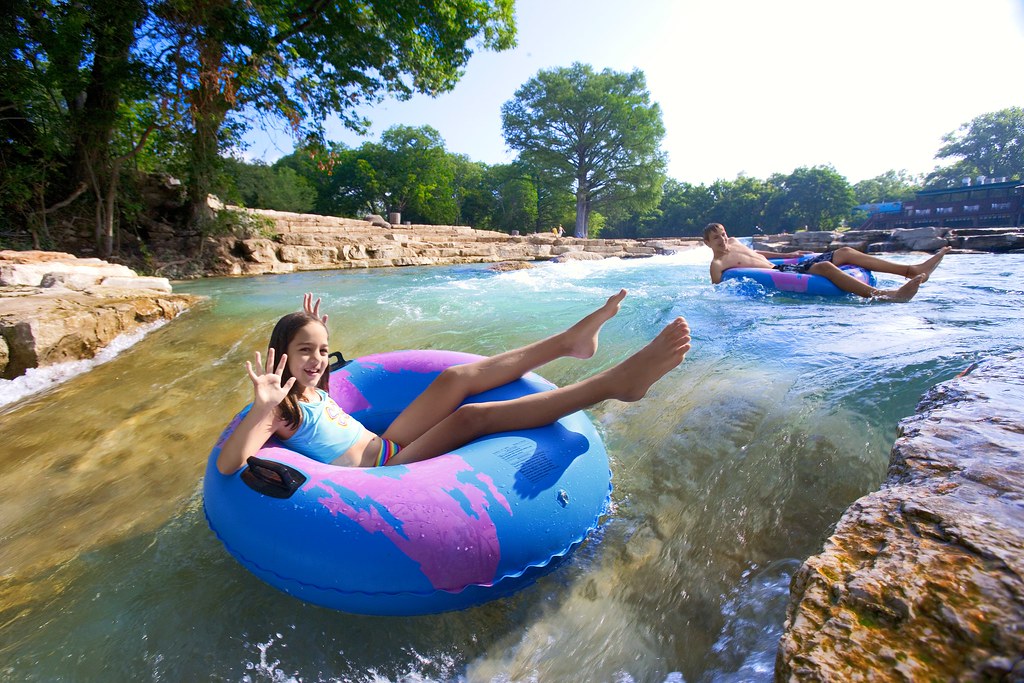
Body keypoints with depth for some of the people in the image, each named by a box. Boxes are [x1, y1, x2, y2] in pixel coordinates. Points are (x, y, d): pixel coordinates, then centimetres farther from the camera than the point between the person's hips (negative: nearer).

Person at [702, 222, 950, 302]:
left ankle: (913, 270, 0)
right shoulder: (717, 264, -8)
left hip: (785, 265, 11)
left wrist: (786, 254, 34)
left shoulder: (734, 242, 19)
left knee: (845, 252, 2)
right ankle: (884, 296, -44)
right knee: (825, 266, -33)